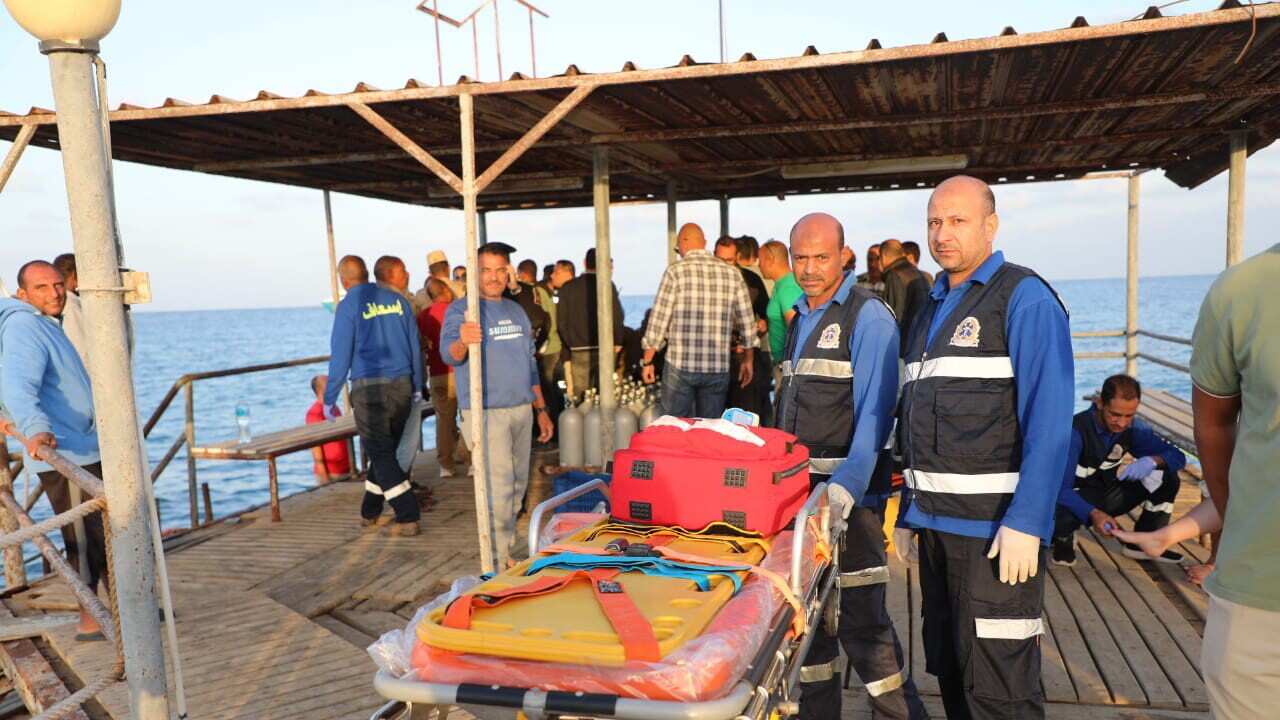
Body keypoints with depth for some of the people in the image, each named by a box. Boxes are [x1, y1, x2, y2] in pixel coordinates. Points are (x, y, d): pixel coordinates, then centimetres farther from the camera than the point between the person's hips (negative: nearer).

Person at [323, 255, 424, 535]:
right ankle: (370, 513, 28)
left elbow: (341, 355, -6)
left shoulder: (348, 305, -5)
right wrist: (417, 390, 19)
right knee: (385, 450, 15)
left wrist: (330, 399, 1)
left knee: (381, 454, 0)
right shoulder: (398, 300, 8)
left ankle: (408, 518, -5)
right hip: (401, 386, 5)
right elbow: (415, 348, 10)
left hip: (369, 388, -5)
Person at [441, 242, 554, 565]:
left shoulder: (516, 311, 14)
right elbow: (449, 353, -22)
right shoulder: (461, 310, -6)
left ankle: (509, 547, 27)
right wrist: (462, 342, -45)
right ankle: (499, 561, 2)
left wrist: (541, 410, 16)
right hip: (486, 413, -6)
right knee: (499, 487, -8)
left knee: (518, 484, 13)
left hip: (522, 409, 7)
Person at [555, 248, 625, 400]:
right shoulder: (607, 285, -7)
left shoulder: (567, 287, 1)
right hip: (604, 349, -2)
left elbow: (561, 321, 3)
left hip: (578, 350, 2)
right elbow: (617, 316, -9)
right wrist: (617, 342, 6)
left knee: (581, 397, 5)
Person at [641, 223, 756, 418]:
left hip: (680, 366, -3)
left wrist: (647, 361, 2)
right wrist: (748, 360, 20)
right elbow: (747, 321, 8)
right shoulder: (732, 273, 5)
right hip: (718, 368, 3)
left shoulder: (676, 271, -5)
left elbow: (659, 319, -5)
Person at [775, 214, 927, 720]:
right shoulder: (800, 319, 16)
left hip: (849, 494, -7)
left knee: (860, 619, -3)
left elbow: (874, 413, -17)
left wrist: (844, 487, -28)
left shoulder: (868, 316, -8)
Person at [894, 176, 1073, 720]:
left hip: (996, 526, -7)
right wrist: (908, 511, 15)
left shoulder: (1024, 298, -7)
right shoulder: (932, 308, 16)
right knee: (948, 669, 17)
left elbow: (1049, 422, -15)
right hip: (935, 522, 7)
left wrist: (1025, 524, -21)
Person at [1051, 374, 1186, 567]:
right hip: (1076, 499, -6)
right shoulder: (1076, 430, -27)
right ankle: (1064, 538, -2)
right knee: (1057, 518, -40)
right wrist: (1093, 514, -49)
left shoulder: (1133, 428, -8)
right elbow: (1061, 488, -31)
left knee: (1167, 477, -12)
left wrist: (1152, 461, -29)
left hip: (1107, 496, 6)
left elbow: (1178, 457, -6)